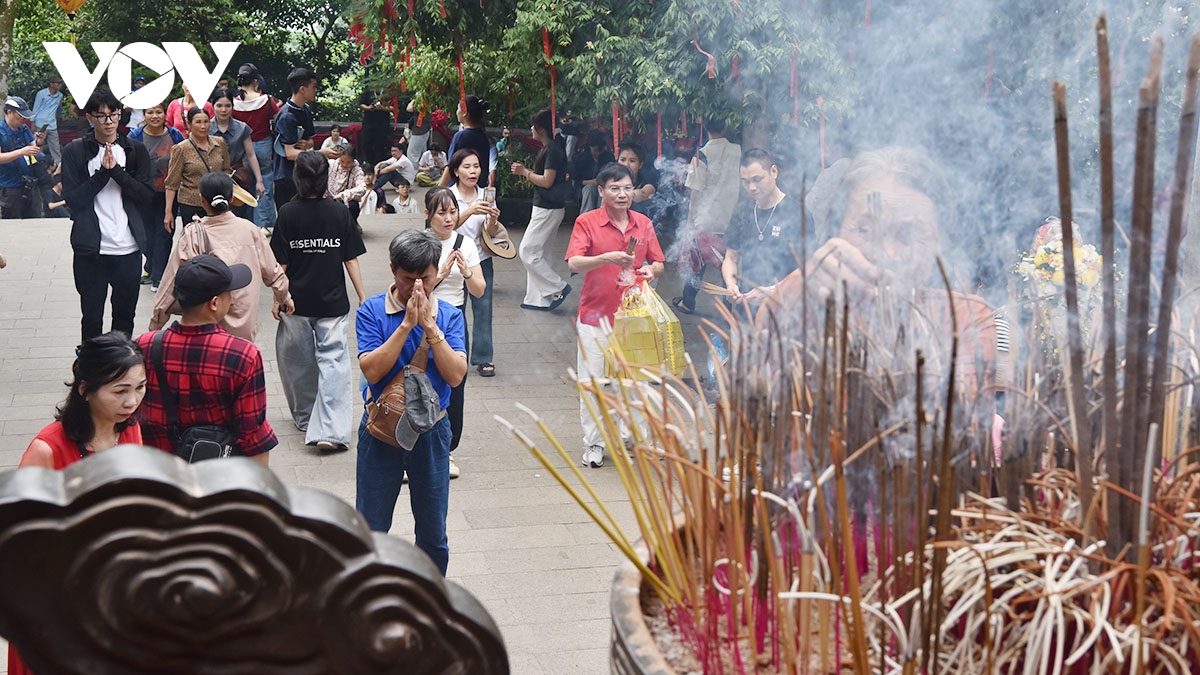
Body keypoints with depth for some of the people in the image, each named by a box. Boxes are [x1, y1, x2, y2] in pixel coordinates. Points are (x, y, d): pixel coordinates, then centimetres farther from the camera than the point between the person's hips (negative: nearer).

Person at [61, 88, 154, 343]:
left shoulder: (135, 151, 6)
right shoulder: (75, 151, 0)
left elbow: (147, 196, -3)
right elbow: (72, 199, -8)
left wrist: (117, 171, -14)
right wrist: (103, 173, -15)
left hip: (128, 249, 2)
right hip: (91, 251, -2)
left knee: (125, 317, 12)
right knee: (91, 319, 6)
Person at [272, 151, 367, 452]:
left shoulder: (288, 213, -6)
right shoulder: (339, 211, -4)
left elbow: (280, 263, -5)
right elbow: (351, 259, -2)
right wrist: (362, 297, 4)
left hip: (297, 302, 0)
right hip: (333, 301, 0)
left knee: (299, 360, 17)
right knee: (333, 360, -2)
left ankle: (305, 418, 31)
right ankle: (330, 429, -14)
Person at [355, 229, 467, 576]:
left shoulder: (449, 315, -2)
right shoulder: (372, 310, -8)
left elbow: (456, 375, -14)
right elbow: (371, 370, -19)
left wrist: (429, 326, -21)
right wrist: (406, 323, -23)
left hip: (431, 432, 2)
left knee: (434, 534, 12)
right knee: (370, 531, 8)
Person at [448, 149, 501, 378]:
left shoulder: (485, 196, 6)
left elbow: (490, 234, 3)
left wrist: (493, 220, -19)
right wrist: (470, 211, -36)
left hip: (481, 259, 3)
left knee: (483, 307, 1)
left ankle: (483, 358, 9)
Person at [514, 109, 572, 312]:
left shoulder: (553, 150, -17)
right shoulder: (546, 149, 15)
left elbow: (547, 181, -21)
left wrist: (525, 173, -10)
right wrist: (525, 171, 6)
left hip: (549, 209, -11)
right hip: (543, 207, 11)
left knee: (528, 251, -9)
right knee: (534, 252, 12)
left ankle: (558, 287, -3)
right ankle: (538, 299, 15)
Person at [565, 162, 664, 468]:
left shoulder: (644, 224, 8)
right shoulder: (587, 222, -5)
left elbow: (658, 263, 13)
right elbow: (574, 263, -16)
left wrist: (650, 271, -11)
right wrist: (608, 258, -32)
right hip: (596, 316, -3)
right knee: (593, 381, 1)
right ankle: (593, 443, 12)